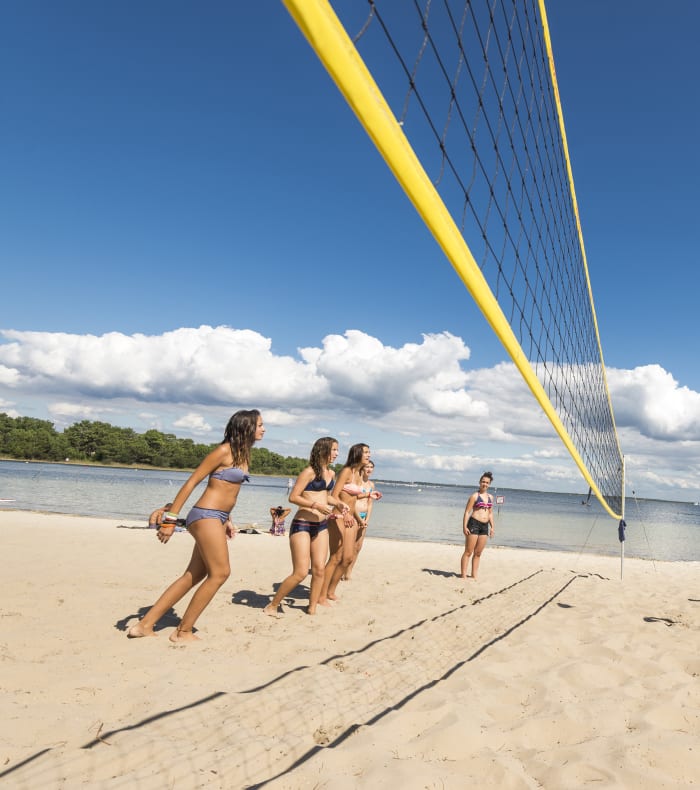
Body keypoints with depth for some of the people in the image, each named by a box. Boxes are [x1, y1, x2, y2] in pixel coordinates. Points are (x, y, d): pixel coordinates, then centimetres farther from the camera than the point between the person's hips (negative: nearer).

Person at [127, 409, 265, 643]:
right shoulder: (225, 451, -14)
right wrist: (171, 519, -16)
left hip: (216, 517, 9)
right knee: (220, 573, -7)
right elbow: (192, 482, -14)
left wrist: (226, 520, 22)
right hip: (206, 515, -9)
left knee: (194, 575, 10)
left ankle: (145, 624, 17)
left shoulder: (243, 454, 12)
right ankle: (183, 631, 6)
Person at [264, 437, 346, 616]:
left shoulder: (331, 474, 10)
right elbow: (293, 497, -16)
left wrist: (337, 503, 8)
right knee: (300, 573, -7)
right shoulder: (309, 472, -13)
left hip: (321, 526, 7)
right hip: (302, 525, -7)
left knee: (319, 569, 5)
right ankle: (272, 605, 11)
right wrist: (316, 505, -23)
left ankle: (312, 608, 20)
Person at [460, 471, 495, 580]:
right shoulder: (475, 496, -4)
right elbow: (467, 511, -7)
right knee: (468, 552, -3)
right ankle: (463, 576, 0)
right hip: (474, 524, -6)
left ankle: (474, 576, 18)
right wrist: (464, 526, -15)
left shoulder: (490, 497, 14)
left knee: (478, 553, 11)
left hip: (485, 526, 6)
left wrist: (492, 527, 14)